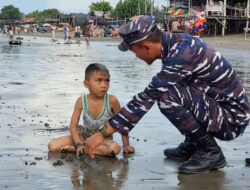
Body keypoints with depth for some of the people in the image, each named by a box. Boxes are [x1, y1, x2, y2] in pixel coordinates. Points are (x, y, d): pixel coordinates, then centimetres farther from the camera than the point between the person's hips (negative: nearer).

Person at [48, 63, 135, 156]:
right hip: (84, 136, 0)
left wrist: (126, 145, -8)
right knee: (53, 146, -17)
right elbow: (73, 125, -10)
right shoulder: (81, 101, -13)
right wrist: (79, 144, -23)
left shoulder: (112, 101, -18)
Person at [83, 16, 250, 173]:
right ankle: (192, 144, 15)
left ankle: (210, 151, -9)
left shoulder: (182, 54, -25)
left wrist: (103, 133, -24)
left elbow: (147, 98, -27)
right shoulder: (176, 41, 1)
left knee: (167, 96, -27)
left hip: (232, 118, -9)